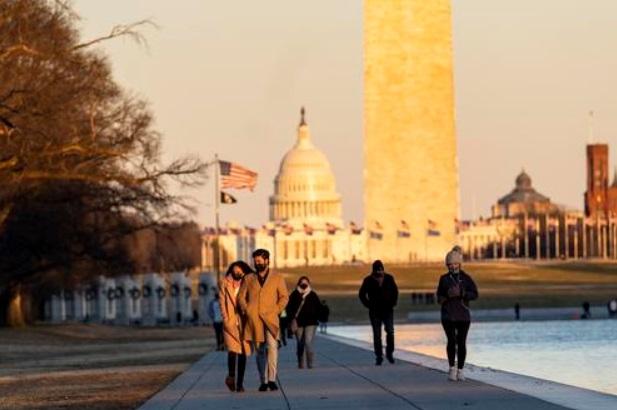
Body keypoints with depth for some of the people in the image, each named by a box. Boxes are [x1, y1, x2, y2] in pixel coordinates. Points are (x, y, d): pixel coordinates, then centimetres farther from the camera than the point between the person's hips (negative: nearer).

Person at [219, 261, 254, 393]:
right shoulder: (224, 284, 6)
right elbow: (222, 303, 5)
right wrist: (226, 319, -4)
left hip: (244, 322, 2)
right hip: (230, 322, -2)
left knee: (243, 352, 0)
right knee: (232, 350, -15)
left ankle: (240, 383, 6)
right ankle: (231, 376, 5)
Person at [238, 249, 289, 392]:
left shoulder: (277, 278, 11)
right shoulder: (249, 279, 18)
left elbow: (284, 297, 8)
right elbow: (241, 296, 14)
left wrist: (275, 311, -5)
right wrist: (245, 310, -3)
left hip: (270, 318, -2)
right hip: (254, 319, 3)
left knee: (272, 346, -20)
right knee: (260, 350, 3)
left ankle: (272, 379, -23)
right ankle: (263, 381, 7)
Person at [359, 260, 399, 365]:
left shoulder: (389, 278, -1)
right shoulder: (368, 280, -5)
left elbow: (395, 291, 14)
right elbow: (362, 294, 5)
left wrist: (392, 303, 3)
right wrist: (368, 305, -2)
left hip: (388, 310, 1)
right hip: (375, 312, -1)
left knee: (390, 332, -12)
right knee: (377, 335, 1)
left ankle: (390, 353, 5)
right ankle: (379, 357, 6)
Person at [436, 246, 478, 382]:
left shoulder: (466, 278, 4)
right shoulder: (444, 279, 8)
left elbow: (475, 294, -3)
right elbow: (439, 296, 15)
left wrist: (461, 293, -18)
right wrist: (447, 295, -8)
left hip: (463, 315, 0)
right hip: (448, 315, 0)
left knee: (461, 342, -3)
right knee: (451, 341, -10)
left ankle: (460, 370, 7)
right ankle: (452, 368, 5)